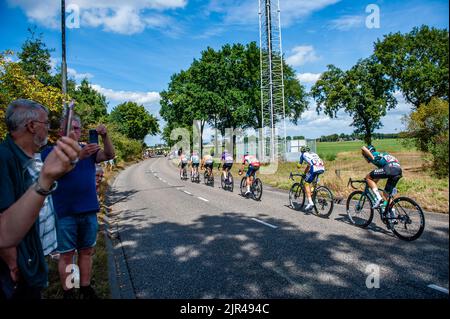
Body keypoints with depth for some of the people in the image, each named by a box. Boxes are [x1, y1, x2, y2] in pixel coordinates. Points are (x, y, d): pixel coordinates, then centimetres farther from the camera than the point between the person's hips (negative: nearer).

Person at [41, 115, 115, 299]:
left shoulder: (89, 150, 11)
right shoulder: (51, 152, -1)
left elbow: (109, 155, -4)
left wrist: (105, 136, -21)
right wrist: (79, 156, -34)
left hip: (89, 211, 4)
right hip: (65, 213, -4)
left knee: (86, 251, 12)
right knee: (66, 254, 4)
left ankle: (86, 288, 24)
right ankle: (68, 292, 17)